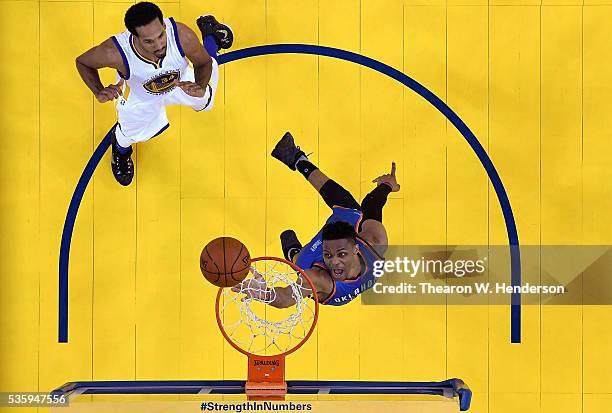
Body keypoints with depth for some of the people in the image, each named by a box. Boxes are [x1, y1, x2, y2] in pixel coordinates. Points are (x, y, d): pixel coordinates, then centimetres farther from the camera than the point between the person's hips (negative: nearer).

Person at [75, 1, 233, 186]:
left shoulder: (182, 34, -44)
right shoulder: (115, 53, -47)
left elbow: (203, 63, -22)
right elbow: (82, 62, -23)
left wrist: (201, 86, -44)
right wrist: (99, 92, -41)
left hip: (181, 82, 1)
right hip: (141, 98, -1)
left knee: (204, 102, 32)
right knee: (130, 135, 25)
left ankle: (210, 33, 49)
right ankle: (120, 150, 64)